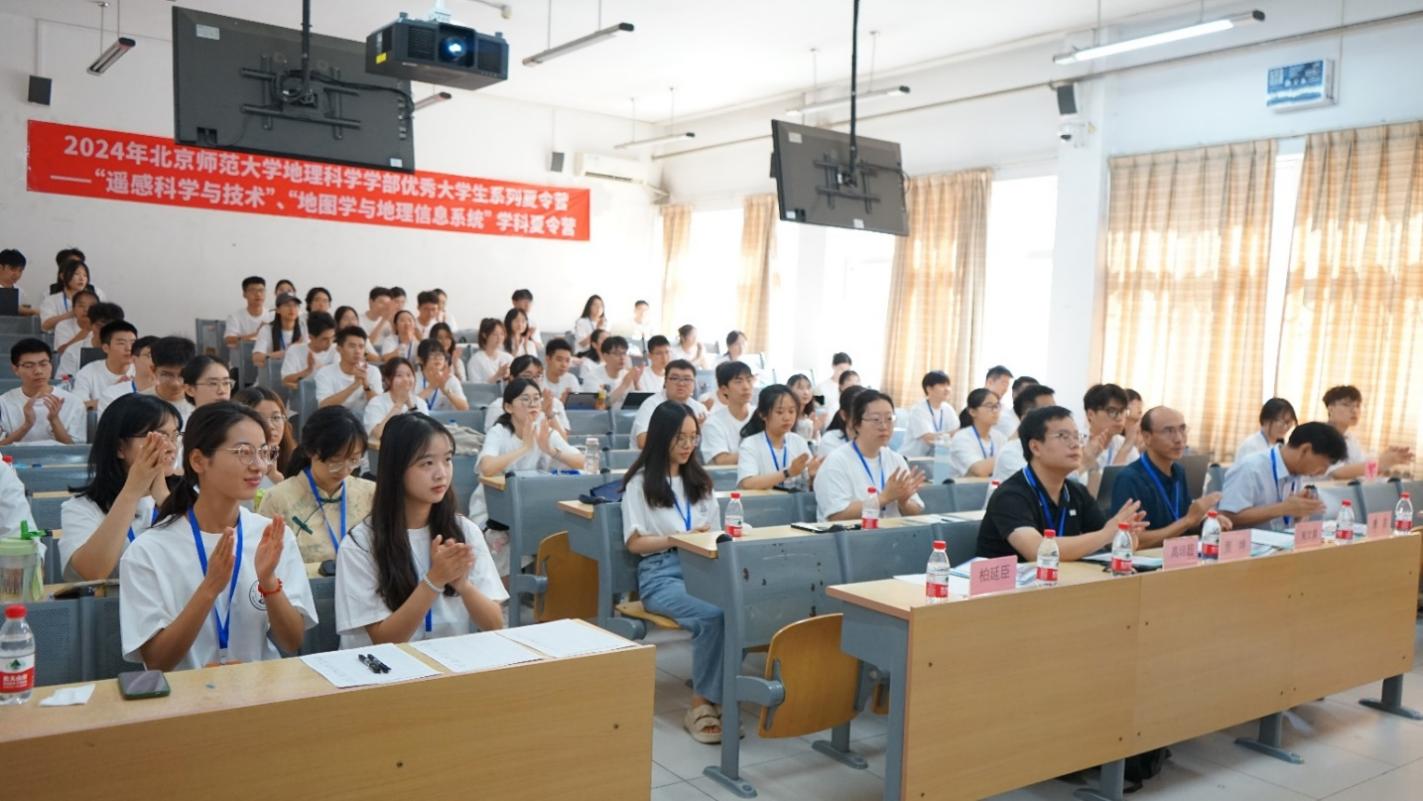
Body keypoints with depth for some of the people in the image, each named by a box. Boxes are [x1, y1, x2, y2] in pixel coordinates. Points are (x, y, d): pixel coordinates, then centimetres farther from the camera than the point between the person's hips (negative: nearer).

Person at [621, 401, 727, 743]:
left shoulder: (700, 481, 22)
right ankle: (701, 704, -21)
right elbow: (635, 543, 1)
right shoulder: (640, 483, 5)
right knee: (713, 616, -34)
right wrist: (679, 538, -12)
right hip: (660, 574, -4)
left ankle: (718, 696, -19)